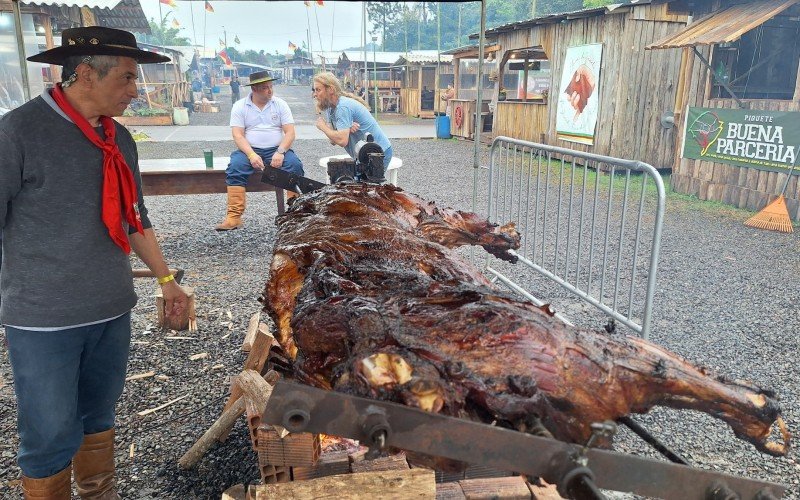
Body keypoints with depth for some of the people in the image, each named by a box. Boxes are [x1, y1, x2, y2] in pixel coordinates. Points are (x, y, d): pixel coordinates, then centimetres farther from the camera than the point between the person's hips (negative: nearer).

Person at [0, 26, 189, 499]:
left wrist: (166, 279, 15)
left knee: (99, 417, 19)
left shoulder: (118, 137, 6)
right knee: (52, 438, 4)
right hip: (43, 320, -5)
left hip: (113, 313, 6)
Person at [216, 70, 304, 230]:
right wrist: (251, 155, -21)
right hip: (249, 150, 0)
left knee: (295, 164, -28)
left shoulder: (280, 104, 6)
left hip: (276, 150, 1)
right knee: (235, 167, -30)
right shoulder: (240, 106, 4)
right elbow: (238, 135, -4)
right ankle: (234, 216, -30)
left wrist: (280, 152, -18)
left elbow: (290, 132, 0)